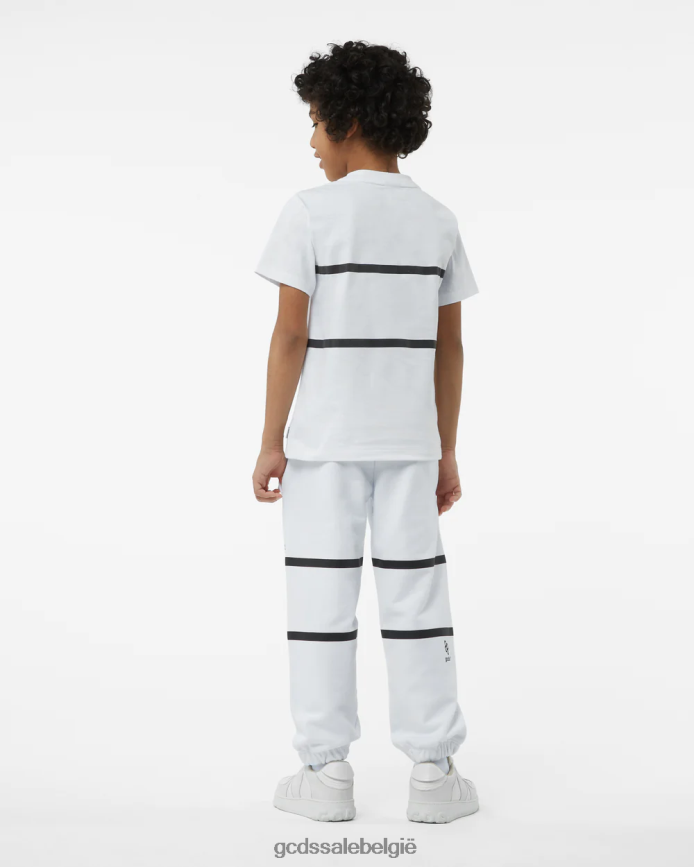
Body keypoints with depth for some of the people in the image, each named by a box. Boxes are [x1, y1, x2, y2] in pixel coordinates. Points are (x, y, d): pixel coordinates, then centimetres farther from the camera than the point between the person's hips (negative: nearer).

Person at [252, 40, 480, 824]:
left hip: (324, 440, -3)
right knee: (414, 598, 7)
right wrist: (446, 453, 11)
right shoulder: (437, 221, 5)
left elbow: (290, 336, -11)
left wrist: (271, 444, -5)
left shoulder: (311, 213, -8)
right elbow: (448, 347, 6)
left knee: (322, 600, 3)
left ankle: (326, 775, 9)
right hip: (406, 441, 3)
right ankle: (433, 773, 10)